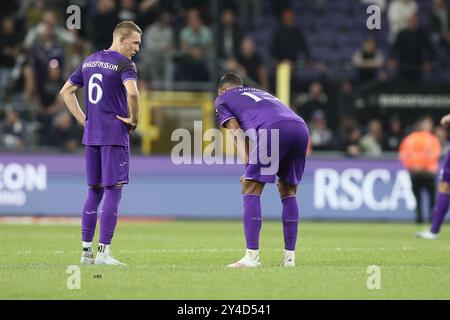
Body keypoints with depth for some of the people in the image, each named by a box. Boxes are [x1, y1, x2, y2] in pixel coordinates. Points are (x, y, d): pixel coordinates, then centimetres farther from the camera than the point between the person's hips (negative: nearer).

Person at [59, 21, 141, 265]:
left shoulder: (90, 61, 15)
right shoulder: (123, 63, -9)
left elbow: (66, 91, 19)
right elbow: (132, 92, -27)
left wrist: (83, 119, 15)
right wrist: (134, 119, -12)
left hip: (91, 135, 7)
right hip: (115, 135, -7)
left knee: (94, 192, 12)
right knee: (113, 192, -3)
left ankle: (86, 250, 12)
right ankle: (103, 252, -6)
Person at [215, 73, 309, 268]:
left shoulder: (222, 99, 26)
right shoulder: (261, 93, 42)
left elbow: (237, 132, 12)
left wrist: (247, 166, 5)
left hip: (272, 129, -6)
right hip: (301, 127, 6)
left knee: (250, 190, 1)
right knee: (289, 192, 18)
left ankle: (252, 256, -7)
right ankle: (289, 257, 16)